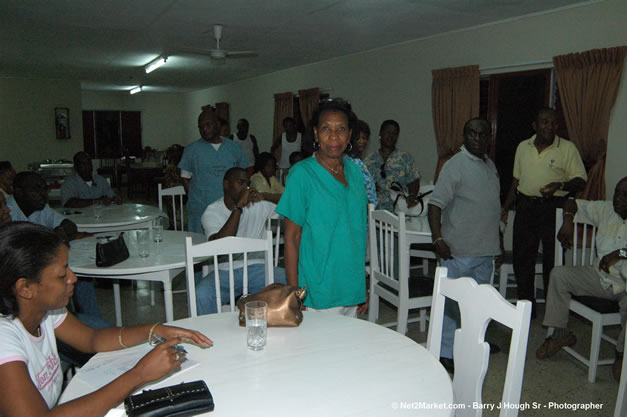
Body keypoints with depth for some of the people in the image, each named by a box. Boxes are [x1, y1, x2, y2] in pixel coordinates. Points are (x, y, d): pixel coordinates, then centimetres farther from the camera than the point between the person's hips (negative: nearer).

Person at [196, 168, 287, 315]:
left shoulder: (259, 205, 8)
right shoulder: (212, 212, 1)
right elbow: (220, 245, -17)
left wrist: (265, 197, -6)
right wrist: (238, 206, -17)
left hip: (256, 266, 2)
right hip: (225, 271, -1)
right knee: (201, 294, -31)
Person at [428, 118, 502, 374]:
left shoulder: (490, 164, 13)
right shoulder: (456, 165, -13)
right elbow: (436, 203, -18)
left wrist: (497, 241, 24)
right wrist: (437, 239, -25)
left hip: (485, 248, 8)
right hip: (458, 250, -8)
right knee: (453, 301, -2)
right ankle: (445, 352, 7)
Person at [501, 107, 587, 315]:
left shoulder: (567, 148, -2)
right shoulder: (523, 147, 10)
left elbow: (581, 181, -3)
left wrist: (560, 185, -22)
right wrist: (505, 208, 14)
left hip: (553, 208, -4)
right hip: (525, 206, 4)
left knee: (552, 261, 1)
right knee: (522, 258, 8)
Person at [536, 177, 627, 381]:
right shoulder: (606, 209, 4)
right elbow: (573, 203, 15)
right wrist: (568, 220, -3)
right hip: (601, 276, 5)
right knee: (559, 274, -11)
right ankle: (560, 334, -2)